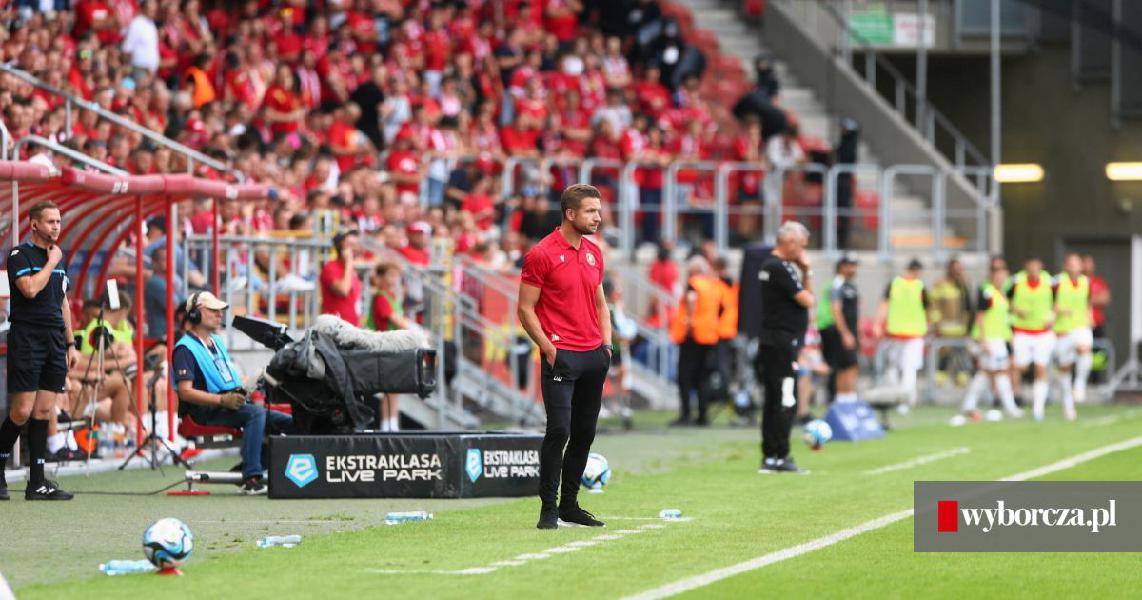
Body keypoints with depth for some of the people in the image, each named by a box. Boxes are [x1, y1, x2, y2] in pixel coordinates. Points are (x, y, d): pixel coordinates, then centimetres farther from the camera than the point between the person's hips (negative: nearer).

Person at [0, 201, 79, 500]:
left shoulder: (60, 257, 17)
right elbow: (30, 288, -22)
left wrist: (71, 344, 18)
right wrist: (51, 262, -9)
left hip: (55, 343, 7)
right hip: (26, 340, -7)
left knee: (44, 411, 3)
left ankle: (37, 482, 3)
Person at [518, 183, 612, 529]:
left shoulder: (593, 253, 14)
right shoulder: (542, 254, -8)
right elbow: (526, 309, -6)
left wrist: (606, 343, 11)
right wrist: (549, 349, -12)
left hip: (593, 356, 7)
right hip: (561, 356, -7)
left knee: (585, 433, 9)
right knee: (559, 430, -11)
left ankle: (570, 504, 18)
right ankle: (548, 508, -3)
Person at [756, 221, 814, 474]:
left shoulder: (769, 265, 17)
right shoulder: (781, 268, -15)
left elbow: (806, 294, 20)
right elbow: (807, 301, -14)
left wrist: (805, 271, 6)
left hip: (770, 341, 10)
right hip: (783, 341, -10)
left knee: (773, 400, 11)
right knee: (785, 401, -8)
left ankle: (769, 457, 13)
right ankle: (778, 457, -9)